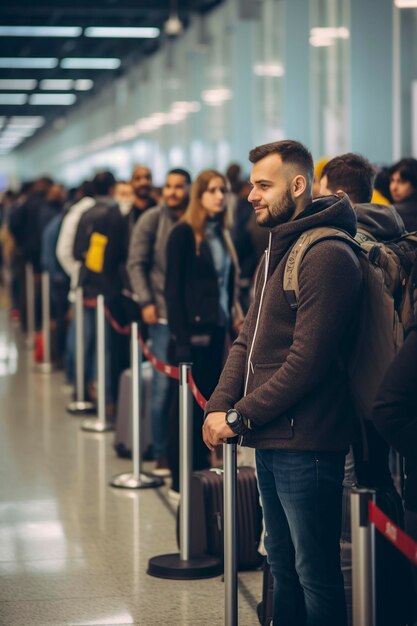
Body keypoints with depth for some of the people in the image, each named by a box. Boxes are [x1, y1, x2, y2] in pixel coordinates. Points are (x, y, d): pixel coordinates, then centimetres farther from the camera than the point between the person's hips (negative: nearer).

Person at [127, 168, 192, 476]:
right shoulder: (152, 220, -1)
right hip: (163, 313, -3)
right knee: (164, 385, -3)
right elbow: (136, 264, -2)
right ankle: (161, 454, 7)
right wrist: (146, 301, -12)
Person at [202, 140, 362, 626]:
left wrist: (240, 416, -16)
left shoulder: (327, 256, -16)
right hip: (269, 442, 10)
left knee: (315, 575, 0)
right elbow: (248, 342, 14)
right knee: (282, 565, 19)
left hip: (305, 444, -10)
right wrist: (219, 405, -1)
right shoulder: (275, 254, 16)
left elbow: (308, 359, -21)